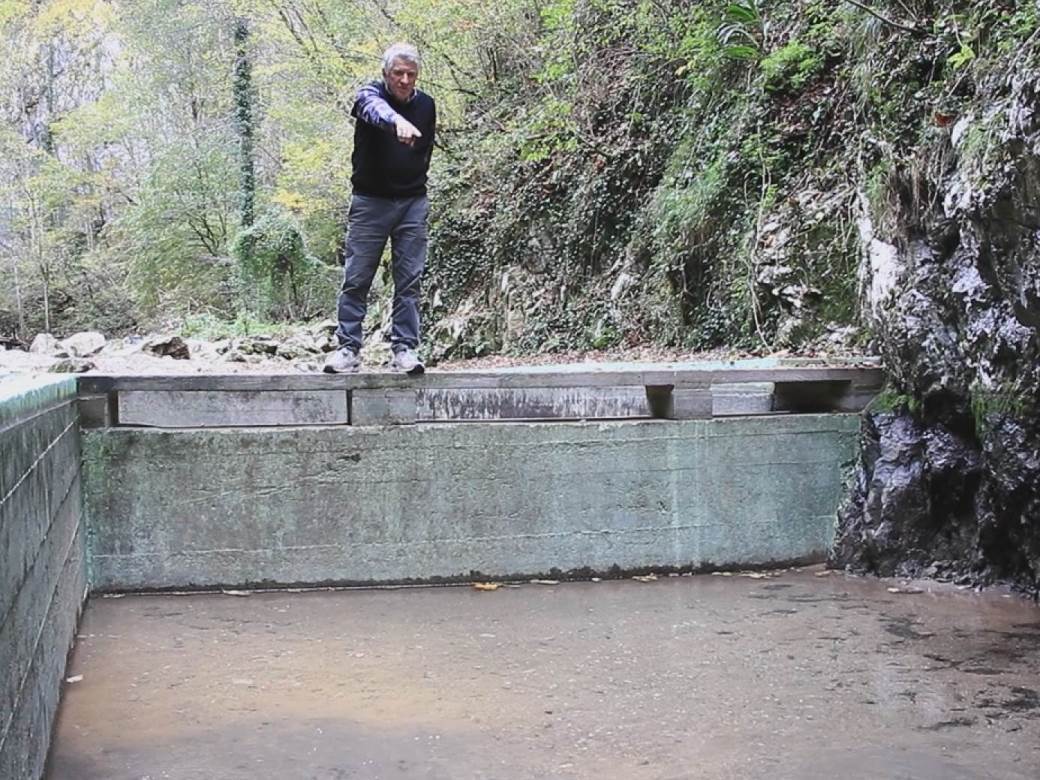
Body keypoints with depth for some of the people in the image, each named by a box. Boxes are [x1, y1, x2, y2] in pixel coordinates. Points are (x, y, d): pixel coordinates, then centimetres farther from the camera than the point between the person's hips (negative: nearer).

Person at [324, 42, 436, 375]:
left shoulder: (426, 105, 7)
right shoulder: (370, 95, -7)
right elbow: (377, 110, -33)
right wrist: (397, 121, -55)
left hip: (413, 203, 3)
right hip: (370, 201, -3)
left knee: (409, 281, 0)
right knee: (356, 279, -2)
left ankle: (405, 349, 4)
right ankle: (348, 349, 3)